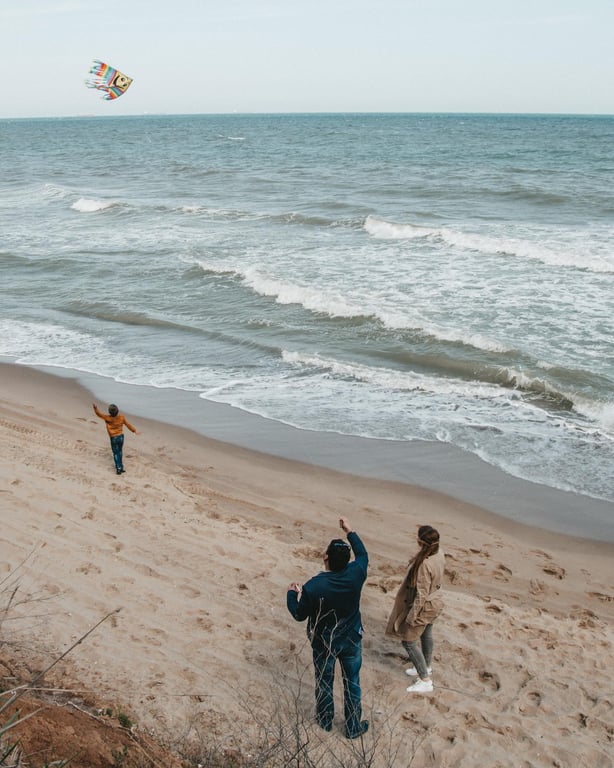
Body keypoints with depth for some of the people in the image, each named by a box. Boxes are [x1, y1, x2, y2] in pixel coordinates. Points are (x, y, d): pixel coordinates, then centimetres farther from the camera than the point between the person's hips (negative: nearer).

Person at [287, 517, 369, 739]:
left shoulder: (312, 587, -31)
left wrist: (291, 594, 4)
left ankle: (325, 721, 42)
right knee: (352, 684, 19)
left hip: (323, 644, -2)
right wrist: (350, 531, 10)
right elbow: (363, 554, 1)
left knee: (324, 682, 21)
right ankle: (353, 727, 33)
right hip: (351, 641, 2)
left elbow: (299, 615, -13)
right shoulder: (355, 575, -23)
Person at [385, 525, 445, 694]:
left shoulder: (424, 564, -36)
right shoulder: (439, 553, -10)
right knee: (426, 634, 28)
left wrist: (411, 616, -18)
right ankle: (427, 668, 49)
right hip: (435, 601, 9)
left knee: (409, 641, 7)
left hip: (424, 606, -9)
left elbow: (421, 594, -28)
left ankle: (425, 681, 14)